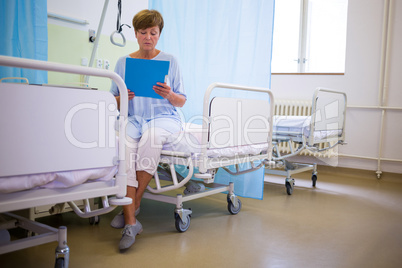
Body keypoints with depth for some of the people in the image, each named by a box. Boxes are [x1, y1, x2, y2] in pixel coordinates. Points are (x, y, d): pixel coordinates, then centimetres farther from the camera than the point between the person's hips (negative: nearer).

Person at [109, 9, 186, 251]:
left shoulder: (170, 61, 9)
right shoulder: (123, 62, 14)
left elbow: (182, 102, 8)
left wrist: (170, 95, -14)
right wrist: (122, 97, -9)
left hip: (164, 117, -1)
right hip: (134, 118, 2)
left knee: (151, 136, -37)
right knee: (123, 145, -33)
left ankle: (132, 207, -21)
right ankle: (131, 222, -30)